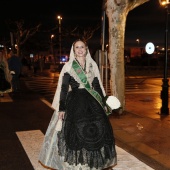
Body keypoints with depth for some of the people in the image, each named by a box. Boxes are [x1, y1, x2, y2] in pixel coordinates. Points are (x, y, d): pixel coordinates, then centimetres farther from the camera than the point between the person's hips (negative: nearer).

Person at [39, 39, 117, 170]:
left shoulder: (92, 64, 9)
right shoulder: (68, 66, -1)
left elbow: (97, 85, 12)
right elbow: (63, 87, -4)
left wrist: (103, 103, 10)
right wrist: (61, 108, -9)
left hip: (92, 101, 4)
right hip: (74, 102, -3)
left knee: (98, 131, 2)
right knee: (76, 132, -4)